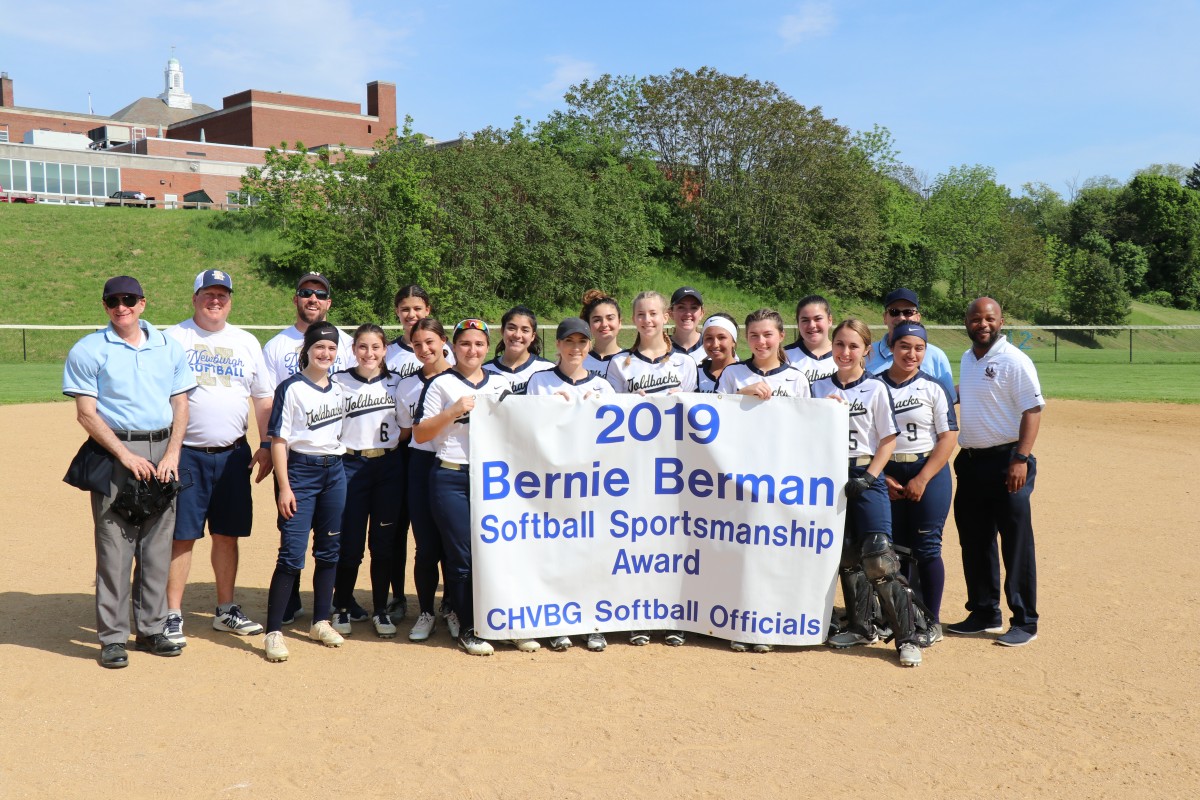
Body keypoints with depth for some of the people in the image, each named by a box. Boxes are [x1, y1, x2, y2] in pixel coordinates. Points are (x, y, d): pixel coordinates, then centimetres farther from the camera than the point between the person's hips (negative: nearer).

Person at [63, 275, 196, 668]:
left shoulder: (169, 347, 12)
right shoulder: (89, 350, 1)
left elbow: (181, 405, 11)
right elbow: (86, 414, -5)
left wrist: (171, 456, -3)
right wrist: (127, 456, -14)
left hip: (163, 451, 4)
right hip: (115, 452, -3)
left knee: (158, 547, 8)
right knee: (115, 547, -2)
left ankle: (151, 629, 18)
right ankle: (112, 637, 6)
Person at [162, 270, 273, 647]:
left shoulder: (246, 342, 12)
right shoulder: (173, 339, 1)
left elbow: (264, 399, 14)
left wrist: (266, 444, 6)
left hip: (233, 455, 4)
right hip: (186, 455, -3)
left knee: (227, 534, 10)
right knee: (182, 535, -2)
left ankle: (226, 609, 22)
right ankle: (172, 615, 8)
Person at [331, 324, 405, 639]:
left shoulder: (397, 382, 6)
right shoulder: (339, 382, 1)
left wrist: (395, 439, -4)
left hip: (389, 465, 2)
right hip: (351, 465, -2)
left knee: (384, 542, 6)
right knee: (350, 543, 0)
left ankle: (381, 610, 17)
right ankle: (342, 608, 17)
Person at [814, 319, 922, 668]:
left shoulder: (876, 388, -3)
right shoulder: (820, 388, 8)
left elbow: (888, 439, -4)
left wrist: (868, 477, -13)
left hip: (866, 476, -5)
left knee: (878, 558, -12)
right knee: (846, 556, 11)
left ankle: (907, 638, -4)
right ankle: (862, 628, 25)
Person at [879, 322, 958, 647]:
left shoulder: (933, 388, -2)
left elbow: (948, 437, -6)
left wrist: (922, 479, -12)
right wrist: (883, 477, -6)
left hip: (929, 474, -2)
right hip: (887, 476, 2)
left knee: (926, 548, -2)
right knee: (895, 547, 8)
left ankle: (932, 622, 10)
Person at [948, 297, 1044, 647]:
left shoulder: (1014, 360, -11)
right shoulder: (967, 359, 13)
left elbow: (1032, 410, -17)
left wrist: (1021, 459, -23)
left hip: (1006, 460, -8)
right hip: (970, 461, 8)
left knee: (1016, 544, -2)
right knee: (974, 540, 14)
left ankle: (1025, 621, 8)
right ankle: (984, 612, 27)